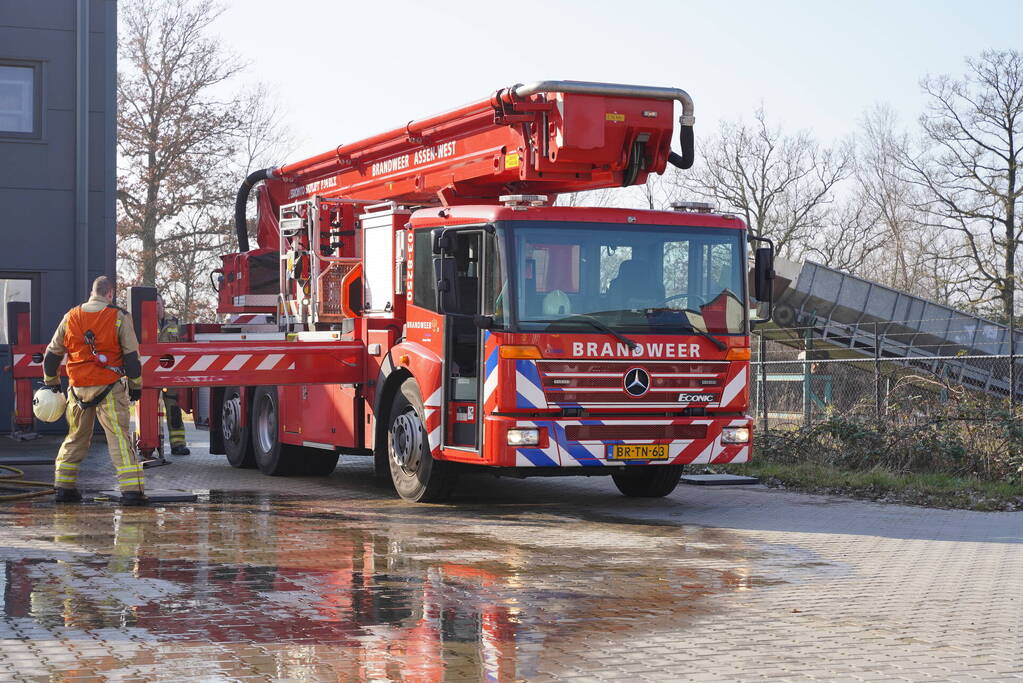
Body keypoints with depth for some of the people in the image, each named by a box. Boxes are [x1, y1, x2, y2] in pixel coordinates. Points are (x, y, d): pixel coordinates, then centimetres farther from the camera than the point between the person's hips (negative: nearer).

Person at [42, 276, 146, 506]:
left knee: (76, 437, 18)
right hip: (109, 388, -4)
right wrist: (135, 386, 5)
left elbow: (52, 353, 13)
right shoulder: (119, 318, -4)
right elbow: (131, 355, -4)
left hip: (78, 389, 4)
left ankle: (63, 487, 20)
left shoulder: (70, 317, 8)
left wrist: (51, 382, 26)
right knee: (119, 437, -5)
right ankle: (131, 490, -12)